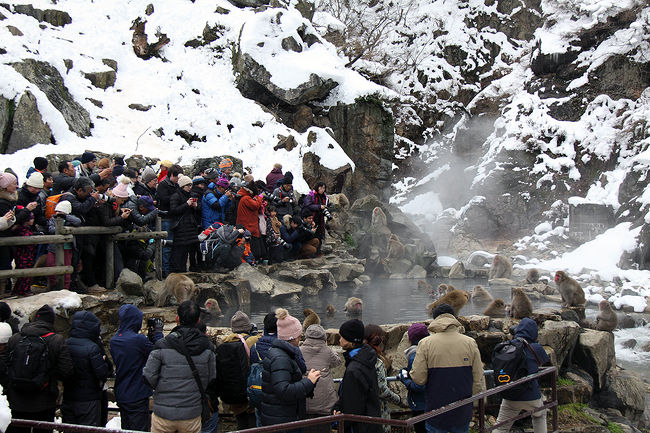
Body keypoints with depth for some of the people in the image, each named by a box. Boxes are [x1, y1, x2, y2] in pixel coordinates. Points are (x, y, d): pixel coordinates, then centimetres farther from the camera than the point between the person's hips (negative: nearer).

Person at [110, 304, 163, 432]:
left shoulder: (114, 340, 1)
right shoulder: (139, 339, -22)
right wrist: (158, 333, 2)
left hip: (120, 395, 7)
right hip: (137, 396, -7)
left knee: (126, 428, 18)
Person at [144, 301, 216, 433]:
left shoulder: (162, 346, -13)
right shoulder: (207, 347, -5)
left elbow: (149, 378, -10)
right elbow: (211, 380, 1)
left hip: (164, 414, -2)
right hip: (192, 415, 2)